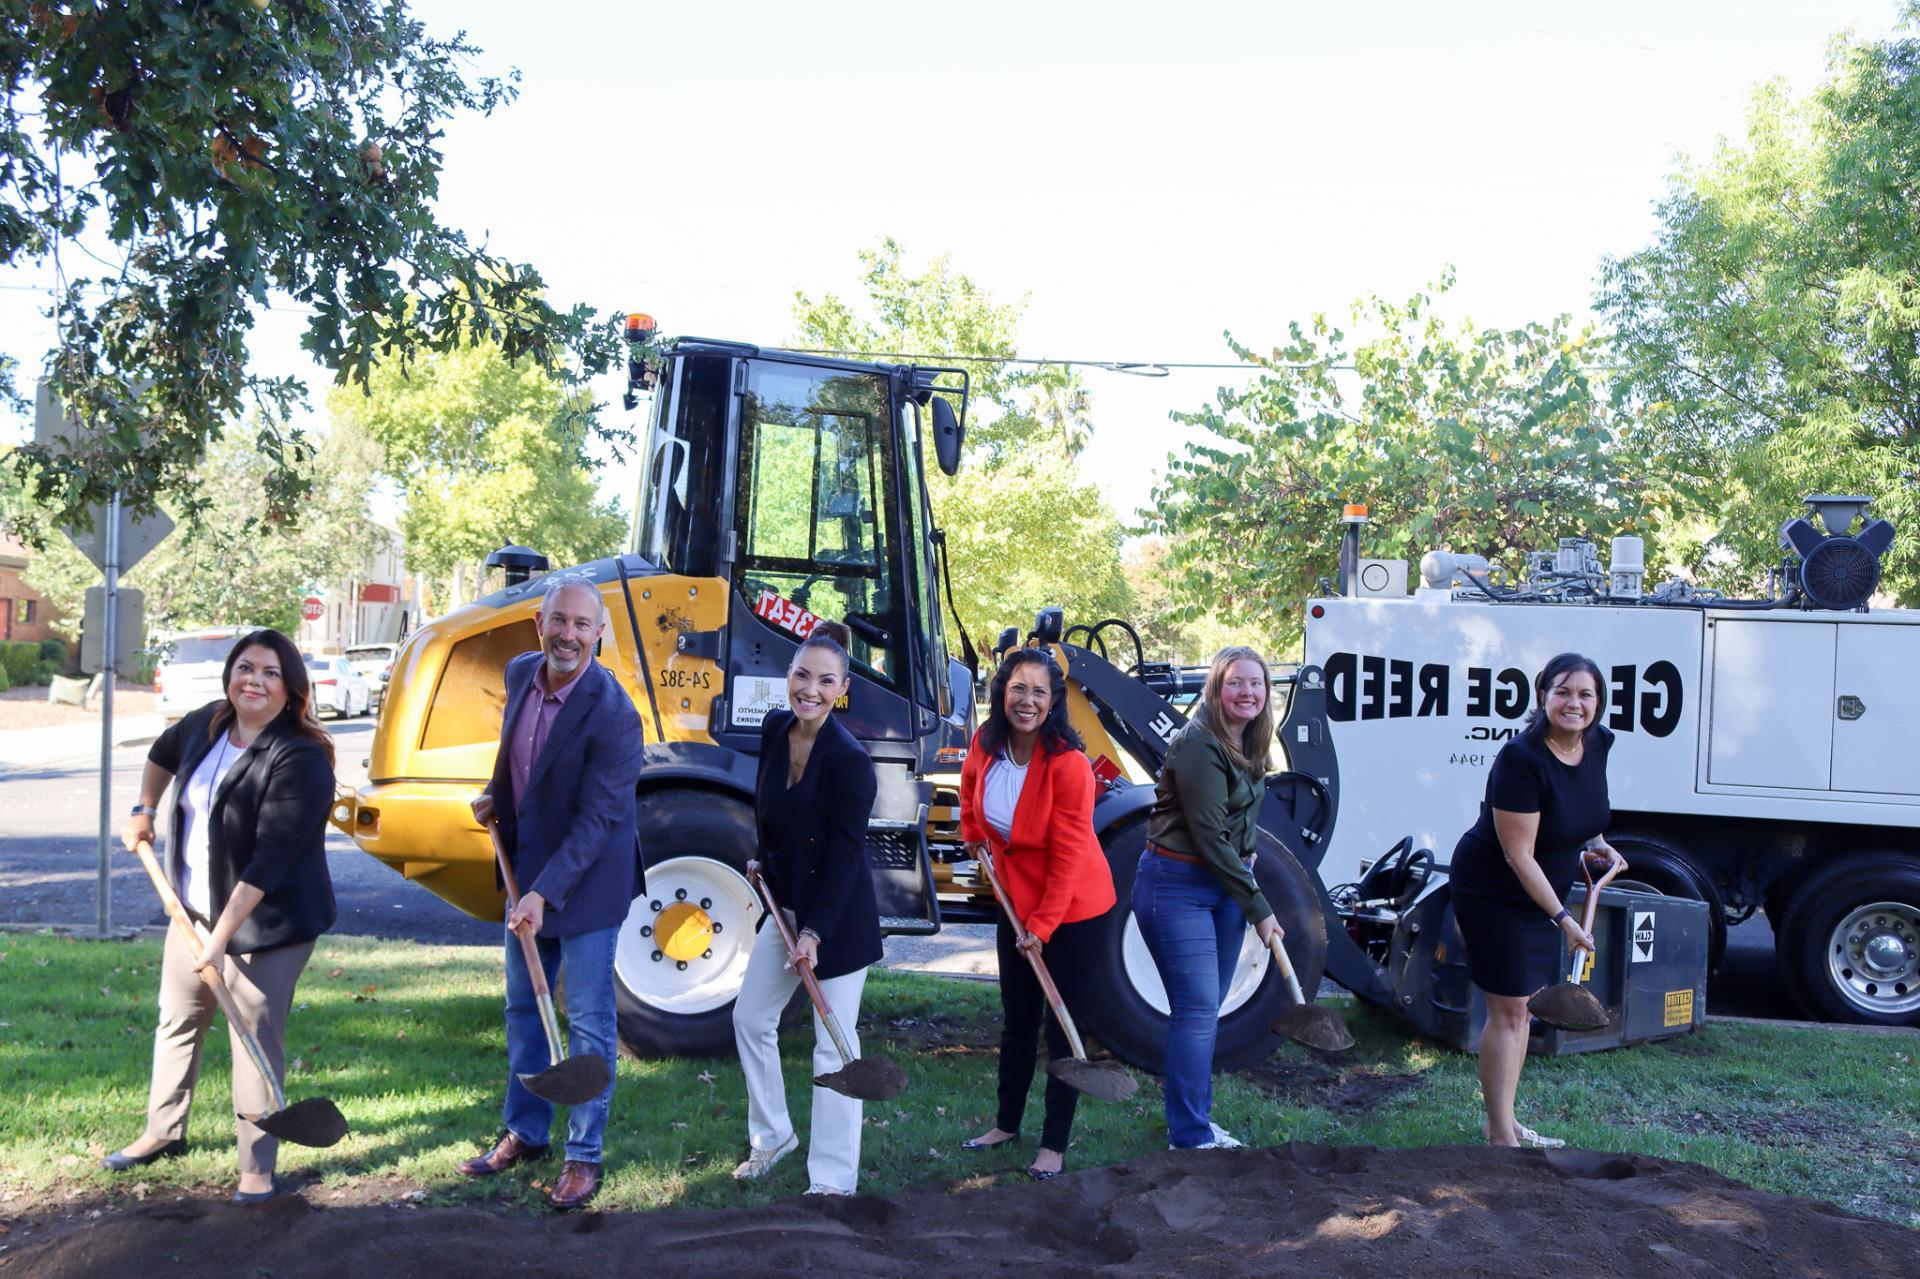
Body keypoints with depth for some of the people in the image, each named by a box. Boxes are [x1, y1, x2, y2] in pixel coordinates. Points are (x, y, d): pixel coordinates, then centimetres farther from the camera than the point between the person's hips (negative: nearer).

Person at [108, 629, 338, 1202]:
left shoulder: (300, 761, -24)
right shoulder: (207, 724, 0)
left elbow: (269, 860, -28)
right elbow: (163, 754, 26)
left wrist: (221, 938, -29)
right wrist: (144, 811, 16)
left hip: (267, 923, -8)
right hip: (196, 908, 8)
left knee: (256, 1038, -4)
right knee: (177, 1020, 21)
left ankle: (257, 1167, 8)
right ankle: (163, 1132, 41)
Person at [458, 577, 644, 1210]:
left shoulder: (612, 715, -25)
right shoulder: (521, 674, -2)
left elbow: (597, 818, -25)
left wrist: (545, 892, -28)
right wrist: (494, 795, 5)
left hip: (587, 880, -8)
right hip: (527, 871, 8)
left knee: (588, 1021, 2)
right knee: (523, 1007, 19)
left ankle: (583, 1156, 15)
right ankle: (524, 1132, 35)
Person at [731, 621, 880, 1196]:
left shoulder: (850, 760, -23)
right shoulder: (775, 729, -3)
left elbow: (845, 857, -22)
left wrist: (814, 934, -23)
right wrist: (765, 862, 17)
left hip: (837, 913, -8)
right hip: (785, 902, 8)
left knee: (833, 1043, -2)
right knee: (750, 1018, 15)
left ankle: (832, 1180, 7)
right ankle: (772, 1136, 34)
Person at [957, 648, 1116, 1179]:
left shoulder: (1068, 763, -26)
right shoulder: (986, 744, -8)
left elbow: (1068, 854, -22)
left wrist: (1042, 926, -19)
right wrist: (973, 830, 15)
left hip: (1072, 908, -6)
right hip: (1017, 902, 6)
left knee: (1061, 1028, 2)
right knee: (1017, 1021, 19)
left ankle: (1054, 1145, 15)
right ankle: (1007, 1123, 35)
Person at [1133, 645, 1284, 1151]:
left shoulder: (1248, 745, 9)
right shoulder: (1198, 745, -20)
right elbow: (1209, 836, -21)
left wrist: (1246, 861, 5)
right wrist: (1258, 906, -16)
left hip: (1223, 884, 9)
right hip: (1177, 886, -9)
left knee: (1206, 1009, 14)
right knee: (1196, 1010, -9)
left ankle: (1194, 1120, 25)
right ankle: (1190, 1138, -1)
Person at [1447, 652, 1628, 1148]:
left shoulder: (1599, 742, -5)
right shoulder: (1521, 758, -29)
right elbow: (1519, 855, -27)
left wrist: (1597, 842, 2)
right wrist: (1563, 918, -25)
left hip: (1540, 891, 8)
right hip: (1493, 892, -8)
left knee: (1519, 1006, 15)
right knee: (1508, 1009, -4)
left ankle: (1504, 1124, 27)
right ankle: (1500, 1138, 5)